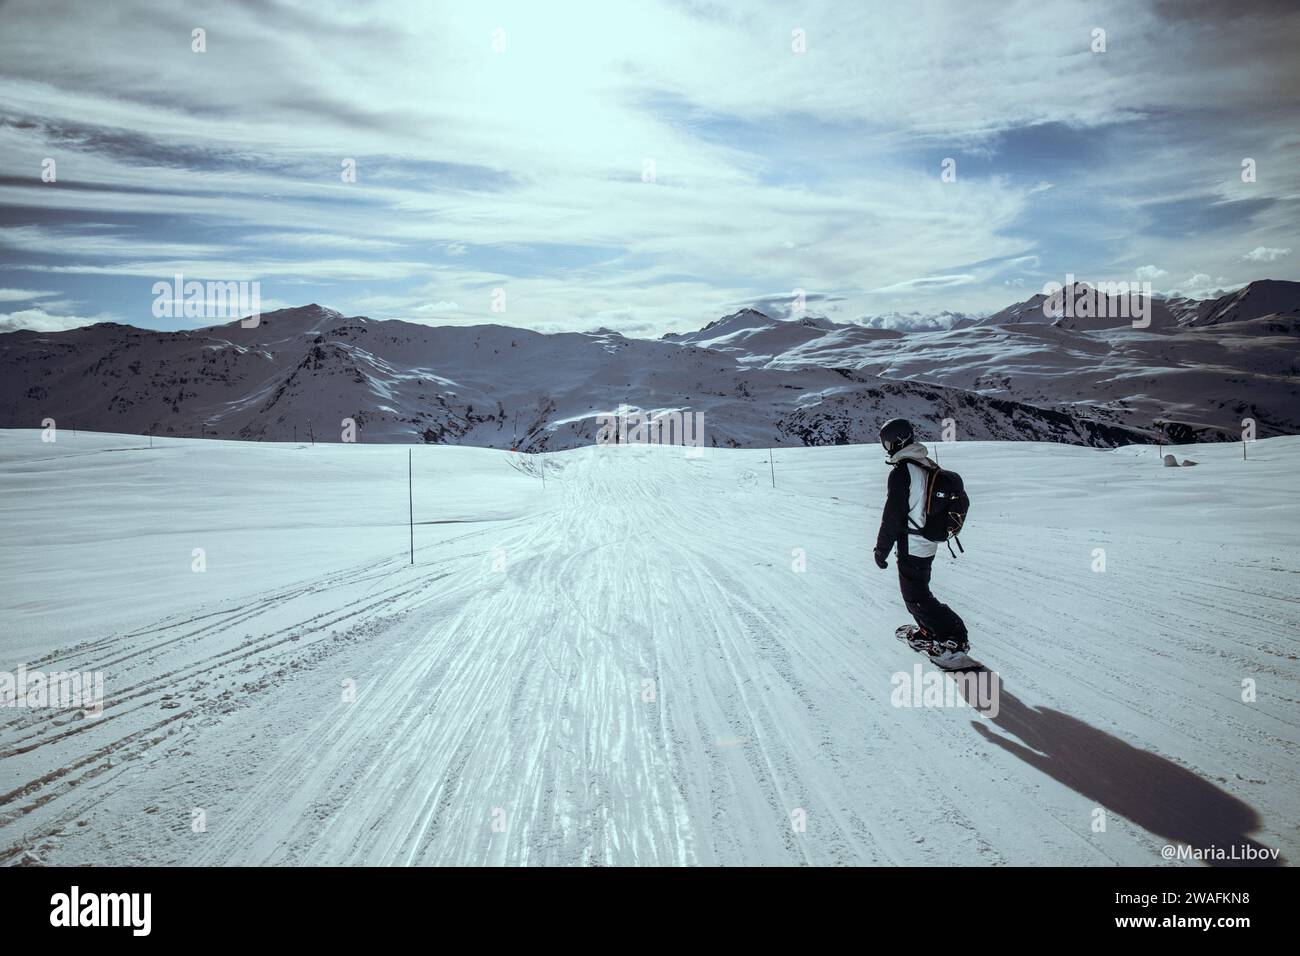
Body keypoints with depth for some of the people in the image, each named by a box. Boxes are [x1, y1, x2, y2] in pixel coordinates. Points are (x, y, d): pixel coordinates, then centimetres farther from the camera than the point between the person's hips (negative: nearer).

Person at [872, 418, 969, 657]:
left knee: (915, 597, 2)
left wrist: (881, 549, -13)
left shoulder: (901, 471, -21)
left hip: (911, 546, -9)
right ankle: (930, 631, 32)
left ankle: (955, 637, 2)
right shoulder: (929, 466, 6)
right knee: (918, 589, 23)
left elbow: (893, 515, -21)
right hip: (929, 544, 9)